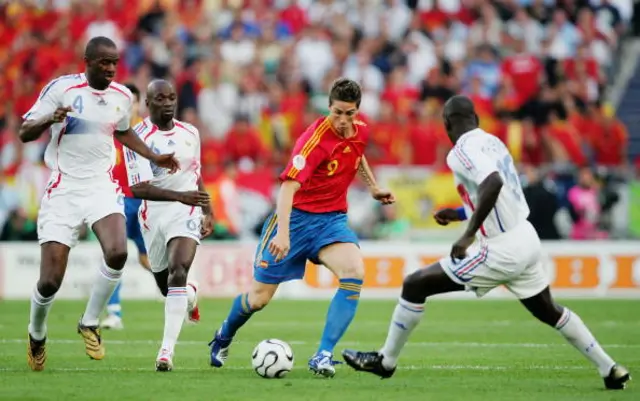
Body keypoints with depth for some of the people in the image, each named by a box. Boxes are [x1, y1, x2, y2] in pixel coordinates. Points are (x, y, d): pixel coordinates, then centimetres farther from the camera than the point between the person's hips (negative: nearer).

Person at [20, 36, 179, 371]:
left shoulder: (122, 97, 7)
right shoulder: (62, 88, -8)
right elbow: (24, 133, -7)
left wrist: (154, 158, 20)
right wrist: (50, 119, -27)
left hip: (101, 187, 3)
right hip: (63, 190, -3)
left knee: (117, 253, -26)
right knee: (50, 281, -8)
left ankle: (89, 324, -2)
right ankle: (36, 336, 24)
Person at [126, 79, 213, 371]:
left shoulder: (190, 134, 6)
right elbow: (138, 188, -22)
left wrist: (208, 213, 17)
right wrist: (181, 196, -32)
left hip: (186, 213, 1)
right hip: (153, 214, -1)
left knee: (178, 272, -21)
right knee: (165, 283, 12)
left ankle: (167, 350, -24)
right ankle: (190, 295, 52)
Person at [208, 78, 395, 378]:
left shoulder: (360, 131, -2)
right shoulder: (316, 138, -24)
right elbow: (289, 186, -33)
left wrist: (373, 187, 28)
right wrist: (283, 233, -43)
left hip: (332, 218, 5)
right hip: (297, 216, -5)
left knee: (354, 272, -26)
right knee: (259, 297, 4)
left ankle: (323, 356, -23)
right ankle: (223, 338, 38)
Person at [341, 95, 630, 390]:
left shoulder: (462, 151, -13)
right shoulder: (492, 142, 13)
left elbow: (494, 182, -32)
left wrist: (469, 233, -30)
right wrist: (459, 214, 26)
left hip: (502, 250, -8)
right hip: (526, 239, 8)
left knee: (414, 285, 0)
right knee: (549, 311, 26)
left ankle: (385, 361, 8)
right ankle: (610, 370, 29)